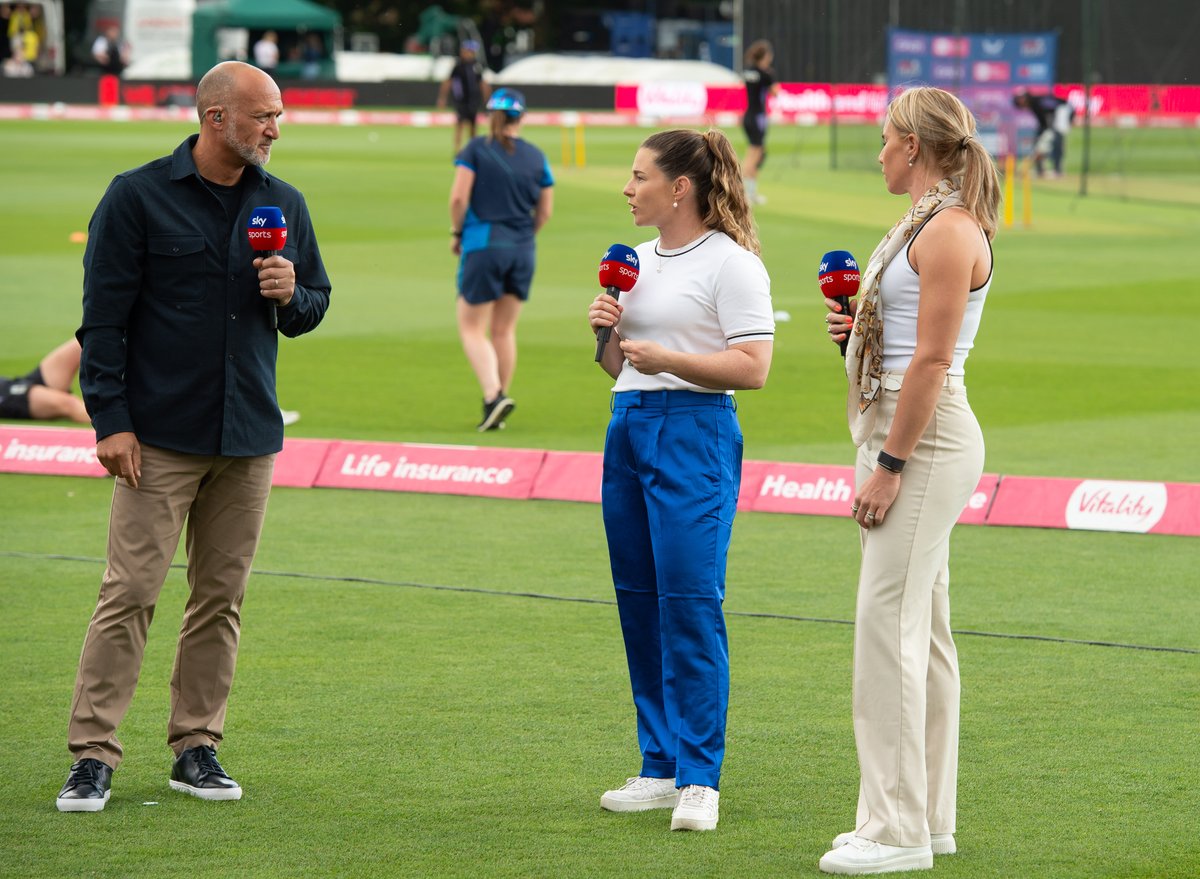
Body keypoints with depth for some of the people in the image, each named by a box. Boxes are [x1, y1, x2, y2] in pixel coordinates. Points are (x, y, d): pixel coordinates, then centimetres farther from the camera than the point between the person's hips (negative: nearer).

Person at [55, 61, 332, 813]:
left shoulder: (284, 205, 10)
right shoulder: (139, 198, -4)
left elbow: (315, 304, 19)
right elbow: (105, 318, -5)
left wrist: (290, 295, -5)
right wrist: (111, 420, -11)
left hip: (250, 439, 5)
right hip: (161, 436, -5)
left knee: (222, 596, 7)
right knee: (130, 593, -8)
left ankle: (197, 747, 15)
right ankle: (94, 756, -5)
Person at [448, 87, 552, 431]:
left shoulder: (476, 149, -4)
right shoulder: (536, 157, 6)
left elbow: (458, 198, -12)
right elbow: (545, 211, 8)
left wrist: (456, 233, 3)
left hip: (483, 245, -4)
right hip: (523, 250, 4)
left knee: (472, 329, 2)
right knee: (504, 331, 13)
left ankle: (494, 395, -19)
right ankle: (498, 406, 15)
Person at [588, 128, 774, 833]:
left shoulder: (731, 263, -7)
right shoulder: (638, 259, 16)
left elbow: (753, 367, -14)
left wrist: (667, 359, -19)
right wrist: (605, 332, 2)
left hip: (695, 433, -8)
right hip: (628, 427, 8)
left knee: (689, 602, -11)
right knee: (639, 602, 8)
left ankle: (700, 779, -9)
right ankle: (662, 769, 14)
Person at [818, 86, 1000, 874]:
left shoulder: (950, 231, -15)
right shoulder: (928, 224, 16)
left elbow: (932, 358, -20)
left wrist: (889, 465, -20)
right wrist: (857, 328, 8)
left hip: (926, 437, -11)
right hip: (903, 433, 11)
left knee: (890, 622, -11)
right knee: (922, 627, 12)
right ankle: (929, 815, 17)